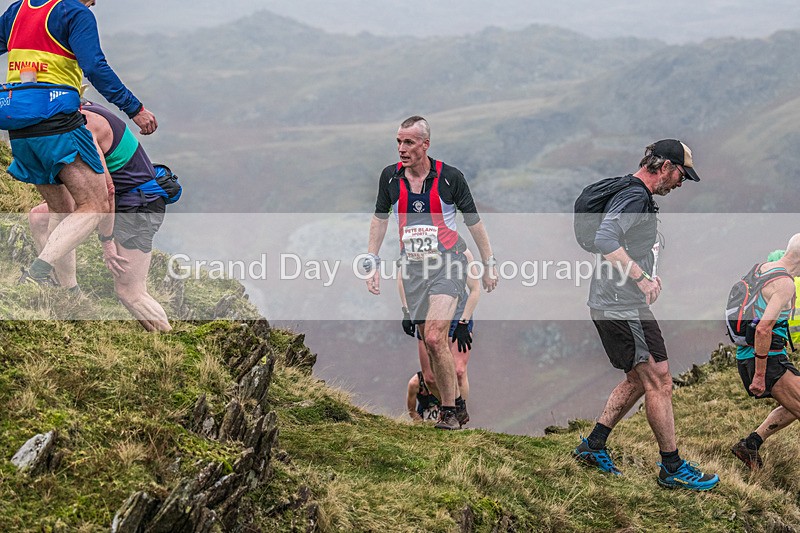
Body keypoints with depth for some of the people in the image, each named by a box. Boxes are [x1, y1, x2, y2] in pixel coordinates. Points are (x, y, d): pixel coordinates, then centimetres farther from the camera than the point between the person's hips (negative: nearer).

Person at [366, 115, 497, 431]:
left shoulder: (450, 177, -7)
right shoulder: (390, 177, 2)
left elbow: (473, 220, 3)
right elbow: (380, 218, 15)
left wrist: (489, 264, 6)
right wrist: (373, 262, 10)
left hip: (447, 264, -4)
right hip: (412, 267, 4)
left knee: (434, 338, -19)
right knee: (429, 342, 6)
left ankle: (450, 412, -11)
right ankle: (456, 406, 17)